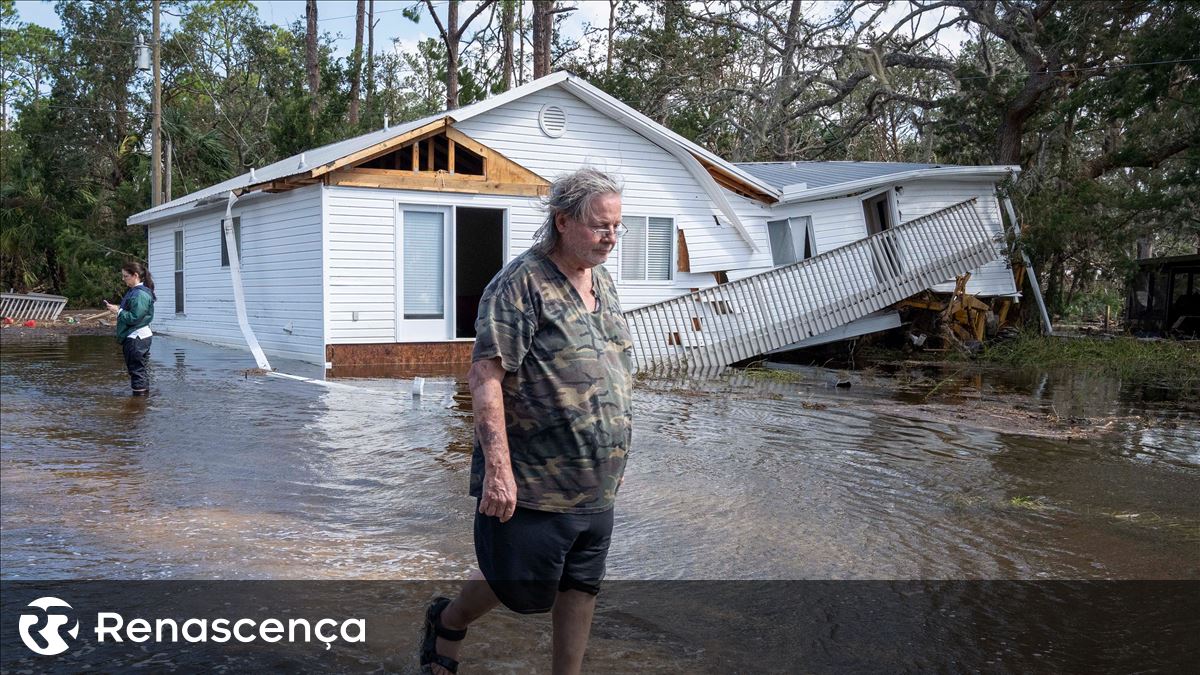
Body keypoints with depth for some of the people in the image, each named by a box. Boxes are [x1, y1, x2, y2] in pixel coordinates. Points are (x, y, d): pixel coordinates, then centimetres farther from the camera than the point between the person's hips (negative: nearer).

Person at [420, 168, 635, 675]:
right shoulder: (521, 283, -15)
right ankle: (448, 621, 33)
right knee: (523, 589, 4)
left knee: (580, 587, 14)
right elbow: (485, 376, -21)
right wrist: (498, 468, -26)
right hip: (533, 482, -7)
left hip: (596, 488, 8)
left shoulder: (603, 283, 12)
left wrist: (615, 457, 21)